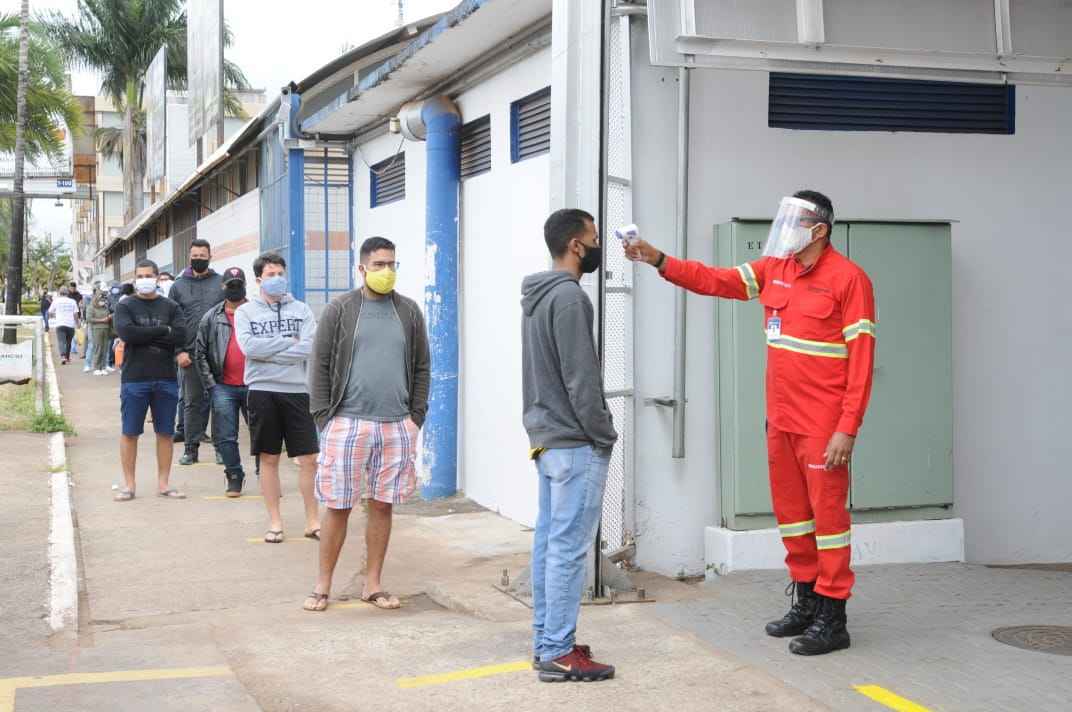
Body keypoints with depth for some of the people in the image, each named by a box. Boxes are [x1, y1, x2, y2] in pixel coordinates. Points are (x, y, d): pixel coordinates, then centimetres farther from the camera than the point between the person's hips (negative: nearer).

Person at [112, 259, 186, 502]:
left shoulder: (170, 307, 8)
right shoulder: (125, 306, 4)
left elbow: (181, 336, -8)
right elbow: (127, 333, -15)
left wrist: (144, 335, -11)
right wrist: (163, 331, -10)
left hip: (166, 379, 2)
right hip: (134, 379, -2)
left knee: (165, 433, 6)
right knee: (130, 433, 3)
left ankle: (163, 483, 15)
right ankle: (128, 484, 11)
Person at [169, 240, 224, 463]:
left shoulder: (221, 283, 6)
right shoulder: (179, 285, 8)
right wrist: (179, 351, -4)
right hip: (190, 354, 1)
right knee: (192, 401, 5)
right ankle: (191, 448, 11)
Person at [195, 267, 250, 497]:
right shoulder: (212, 317, 6)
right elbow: (200, 352, 7)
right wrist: (210, 383, 0)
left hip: (253, 385, -1)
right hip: (223, 387, 1)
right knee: (225, 437, 3)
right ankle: (234, 477, 16)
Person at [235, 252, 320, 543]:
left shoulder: (301, 309, 6)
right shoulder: (245, 312, 5)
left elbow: (309, 348, -8)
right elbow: (249, 346, -12)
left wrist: (267, 351, -11)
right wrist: (289, 342, -9)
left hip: (297, 391, 1)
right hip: (262, 391, -1)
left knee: (309, 459, 1)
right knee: (268, 459, 7)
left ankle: (313, 521, 12)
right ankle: (275, 522, 17)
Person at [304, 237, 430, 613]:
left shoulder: (409, 311, 9)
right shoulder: (339, 310, 1)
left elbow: (422, 367, 12)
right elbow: (320, 366, 0)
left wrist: (416, 416, 5)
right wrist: (323, 417, -6)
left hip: (396, 426, 3)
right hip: (348, 423, -3)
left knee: (382, 505, 8)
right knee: (338, 507, 2)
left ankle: (373, 584, 19)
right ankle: (322, 586, 13)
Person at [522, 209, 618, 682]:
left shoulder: (538, 296, 15)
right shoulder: (569, 296, -16)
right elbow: (581, 378, -19)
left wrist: (543, 430, 20)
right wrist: (603, 435, -11)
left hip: (546, 438, 10)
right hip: (574, 442, -10)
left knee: (548, 542, 12)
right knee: (568, 548, -6)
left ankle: (546, 642, 17)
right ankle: (558, 653, -2)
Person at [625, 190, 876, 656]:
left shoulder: (848, 278, -13)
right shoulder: (774, 269, 9)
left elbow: (862, 358, -15)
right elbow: (715, 281, 7)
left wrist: (848, 428, -19)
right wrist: (659, 261, -6)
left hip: (823, 425, -8)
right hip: (781, 420, 8)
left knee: (827, 512, -3)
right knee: (790, 512, 14)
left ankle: (832, 619, 4)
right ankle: (806, 603, 27)